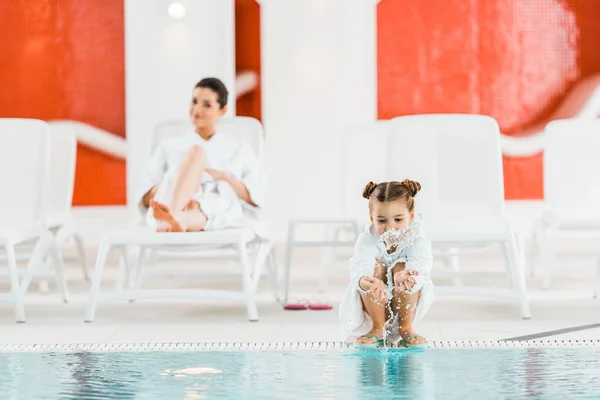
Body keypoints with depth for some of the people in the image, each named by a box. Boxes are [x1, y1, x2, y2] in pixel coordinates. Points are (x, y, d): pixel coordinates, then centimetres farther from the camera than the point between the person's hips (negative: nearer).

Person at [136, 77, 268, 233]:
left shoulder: (239, 148, 30)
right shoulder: (169, 146, 31)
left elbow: (257, 197, 16)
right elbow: (145, 198, 20)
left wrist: (225, 177, -1)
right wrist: (171, 183, -3)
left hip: (219, 210, 0)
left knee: (193, 209, -40)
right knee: (196, 151, -31)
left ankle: (173, 220, -79)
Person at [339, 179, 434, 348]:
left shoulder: (417, 240, -18)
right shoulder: (366, 240, -19)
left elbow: (420, 269, -36)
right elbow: (359, 270, -37)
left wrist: (406, 277, -62)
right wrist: (368, 282, -64)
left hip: (409, 305, 0)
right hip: (374, 304, 0)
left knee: (400, 267, -27)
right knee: (375, 267, -27)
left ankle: (406, 327, -15)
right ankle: (377, 328, -16)